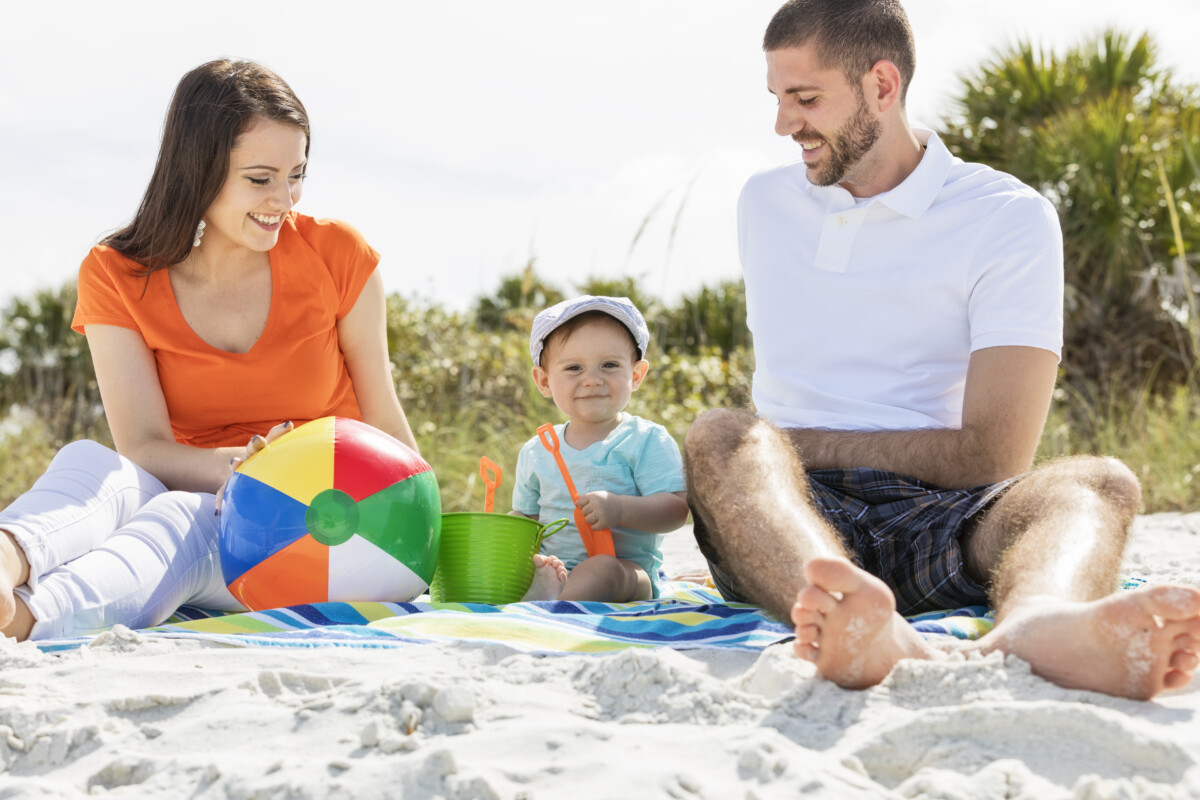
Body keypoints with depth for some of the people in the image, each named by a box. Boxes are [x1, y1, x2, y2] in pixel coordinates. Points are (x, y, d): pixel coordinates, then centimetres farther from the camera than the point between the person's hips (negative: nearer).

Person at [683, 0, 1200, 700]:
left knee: (1099, 481, -29)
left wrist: (809, 446, -3)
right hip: (799, 515, 2)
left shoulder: (1010, 217, 3)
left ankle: (1036, 628, -65)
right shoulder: (765, 203, 19)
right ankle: (865, 631, -62)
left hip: (941, 522, -1)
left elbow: (989, 457, -7)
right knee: (720, 437, -30)